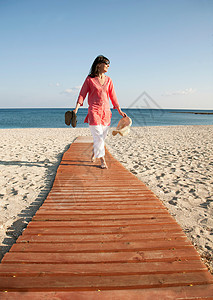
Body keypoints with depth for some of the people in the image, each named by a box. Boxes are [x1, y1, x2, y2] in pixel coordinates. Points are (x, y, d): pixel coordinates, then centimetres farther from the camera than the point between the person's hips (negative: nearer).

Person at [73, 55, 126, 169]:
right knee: (98, 137, -9)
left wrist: (120, 111, 15)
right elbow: (82, 94, -2)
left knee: (102, 137, 10)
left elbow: (113, 96, 16)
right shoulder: (90, 79, 0)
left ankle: (94, 153, 36)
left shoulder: (108, 80, 12)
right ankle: (102, 160, 5)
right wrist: (76, 108, -14)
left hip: (106, 112, 5)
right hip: (94, 111, -4)